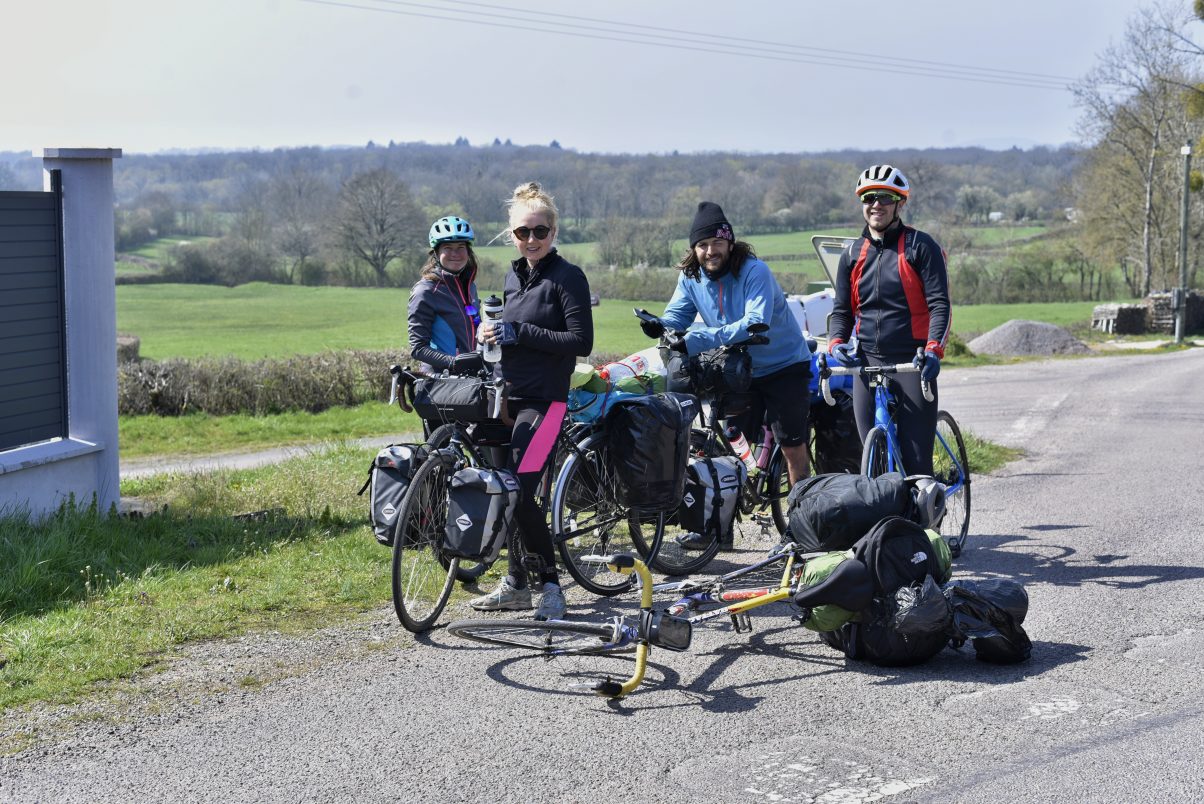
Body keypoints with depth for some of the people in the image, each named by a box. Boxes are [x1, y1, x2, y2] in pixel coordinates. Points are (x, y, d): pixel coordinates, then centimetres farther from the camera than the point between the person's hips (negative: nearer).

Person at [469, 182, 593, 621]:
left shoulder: (567, 276, -8)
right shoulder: (513, 275, 14)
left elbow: (581, 341, -15)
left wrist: (520, 333, -17)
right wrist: (493, 332, 4)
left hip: (543, 400, -8)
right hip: (509, 395, 8)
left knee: (521, 493, -15)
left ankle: (551, 585, -2)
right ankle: (515, 584, 20)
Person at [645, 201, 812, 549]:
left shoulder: (754, 272, -23)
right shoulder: (691, 276, -4)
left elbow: (755, 324, -35)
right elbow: (677, 316, -6)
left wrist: (697, 340, -43)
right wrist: (659, 326, -32)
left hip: (784, 366, -5)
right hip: (740, 371, 5)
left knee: (792, 446, -1)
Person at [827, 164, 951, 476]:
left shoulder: (921, 246, -1)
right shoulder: (853, 253, 12)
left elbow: (940, 305, -7)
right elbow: (841, 309, 14)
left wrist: (933, 350, -23)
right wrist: (836, 343, -6)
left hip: (912, 361, -4)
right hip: (868, 362, 4)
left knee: (917, 459, -6)